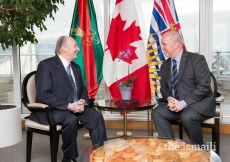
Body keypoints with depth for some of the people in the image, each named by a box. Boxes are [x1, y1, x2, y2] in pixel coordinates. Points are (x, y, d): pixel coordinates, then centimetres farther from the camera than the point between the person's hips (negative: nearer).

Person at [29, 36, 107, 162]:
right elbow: (44, 95, -18)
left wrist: (82, 101, -5)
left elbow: (83, 89, 19)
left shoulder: (76, 67, 15)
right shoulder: (46, 65, -9)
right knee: (71, 120, -34)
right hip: (52, 109, -6)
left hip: (75, 107, 7)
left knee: (97, 116, -18)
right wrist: (68, 105, -24)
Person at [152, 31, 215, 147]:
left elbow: (203, 86, -19)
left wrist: (183, 103, -25)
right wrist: (169, 99, -11)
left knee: (187, 116, -34)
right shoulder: (165, 65, 9)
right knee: (157, 113, -17)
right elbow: (164, 87, 13)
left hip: (200, 103, -6)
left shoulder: (197, 59, -11)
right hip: (175, 103, 6)